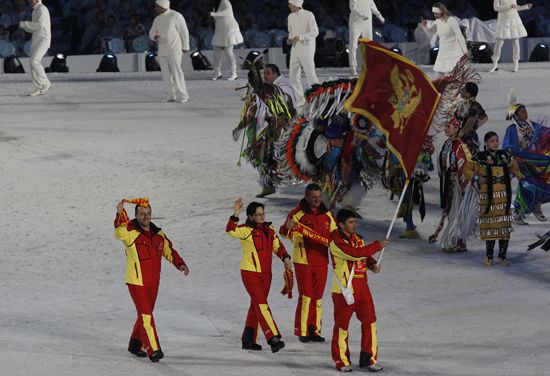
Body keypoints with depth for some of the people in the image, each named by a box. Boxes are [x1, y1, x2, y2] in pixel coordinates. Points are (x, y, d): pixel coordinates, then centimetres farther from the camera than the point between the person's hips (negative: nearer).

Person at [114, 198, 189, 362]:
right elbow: (119, 231, -36)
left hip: (153, 283, 6)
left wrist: (180, 264, 2)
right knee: (145, 315, -11)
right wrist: (120, 213, -53)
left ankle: (136, 345, 33)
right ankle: (153, 350, -11)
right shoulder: (130, 232, -13)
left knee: (145, 314, 17)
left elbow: (168, 250, 18)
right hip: (137, 283, -6)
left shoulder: (158, 233, 7)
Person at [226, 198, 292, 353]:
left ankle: (248, 340, 22)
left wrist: (285, 258, -1)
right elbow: (231, 230, -28)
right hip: (250, 273, -7)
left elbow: (277, 246, 15)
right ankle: (273, 339, -23)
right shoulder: (246, 230, -12)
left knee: (256, 306, 13)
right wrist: (235, 215, -42)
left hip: (265, 274, 7)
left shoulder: (269, 229, 8)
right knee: (262, 305, -15)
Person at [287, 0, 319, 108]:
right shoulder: (291, 17, 7)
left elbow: (315, 32, -14)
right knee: (293, 75, 5)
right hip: (295, 49, 6)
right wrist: (290, 39, -1)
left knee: (311, 75, -4)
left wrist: (300, 37, -24)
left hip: (306, 49, -6)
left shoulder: (308, 15, -12)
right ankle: (300, 99, 15)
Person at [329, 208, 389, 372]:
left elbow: (364, 255, 19)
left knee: (369, 321, 4)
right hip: (344, 289, -7)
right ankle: (341, 361, 16)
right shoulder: (336, 241, -16)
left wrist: (372, 264, -4)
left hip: (362, 288, 7)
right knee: (342, 325, 3)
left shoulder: (358, 238, 10)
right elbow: (355, 254, -26)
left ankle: (368, 359, 13)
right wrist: (378, 245, -21)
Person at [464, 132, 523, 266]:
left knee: (505, 225, 2)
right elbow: (467, 169, 7)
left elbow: (513, 166, 29)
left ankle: (503, 255, 11)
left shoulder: (504, 155, 10)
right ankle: (489, 256, 6)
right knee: (491, 225, -5)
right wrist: (476, 178, -7)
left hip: (504, 194, 4)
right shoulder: (480, 157, -2)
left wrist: (517, 174, 13)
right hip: (488, 195, -4)